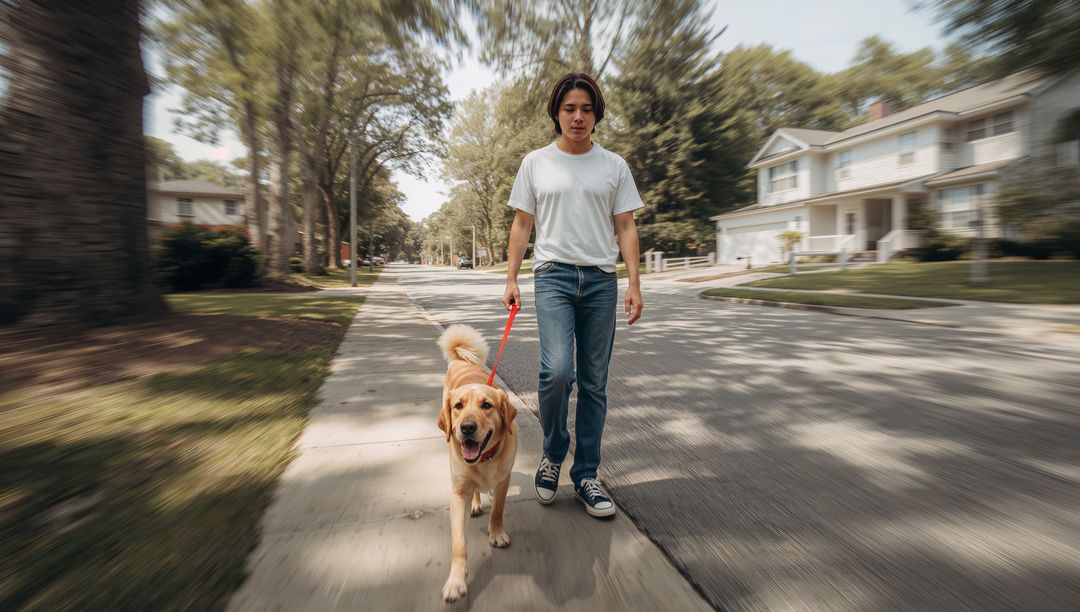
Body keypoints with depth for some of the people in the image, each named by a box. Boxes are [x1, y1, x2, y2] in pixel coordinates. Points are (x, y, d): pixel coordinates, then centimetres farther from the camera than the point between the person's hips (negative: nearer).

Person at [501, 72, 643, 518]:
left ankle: (585, 476, 19)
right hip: (554, 275, -2)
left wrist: (634, 284, -1)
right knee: (557, 370, -20)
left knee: (594, 384, 5)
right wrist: (511, 278, 2)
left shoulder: (614, 165, 12)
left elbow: (625, 227, 9)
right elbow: (522, 223, 10)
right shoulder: (536, 163, 10)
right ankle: (553, 454, 9)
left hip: (601, 280, 2)